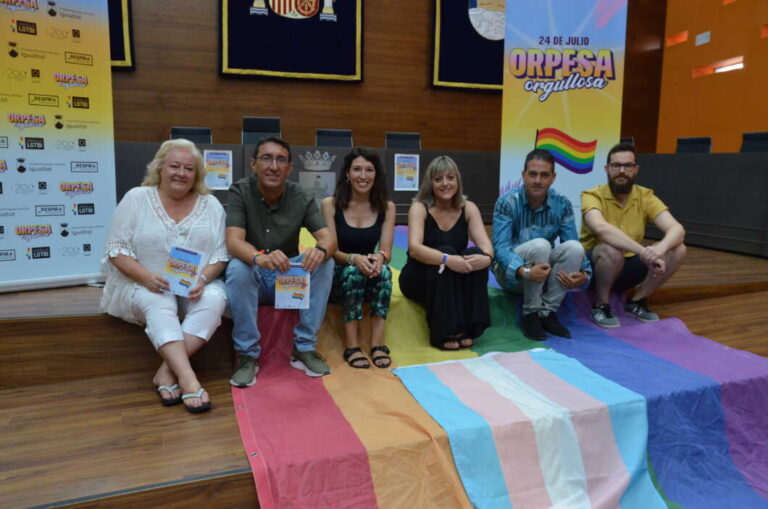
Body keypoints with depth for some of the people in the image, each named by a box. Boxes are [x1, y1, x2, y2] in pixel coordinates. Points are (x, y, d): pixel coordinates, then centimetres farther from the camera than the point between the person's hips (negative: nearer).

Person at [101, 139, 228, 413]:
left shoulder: (211, 205, 6)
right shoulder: (136, 198, 1)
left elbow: (220, 254, 3)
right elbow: (116, 250, -3)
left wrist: (203, 278, -18)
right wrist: (146, 277, -21)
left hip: (196, 286, 2)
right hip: (144, 285, -2)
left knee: (215, 298, -30)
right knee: (160, 305, -34)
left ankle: (167, 372, -27)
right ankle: (188, 379, -42)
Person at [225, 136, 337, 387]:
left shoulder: (302, 198, -8)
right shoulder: (239, 192, -13)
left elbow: (329, 238, -19)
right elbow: (233, 241, -26)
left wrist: (321, 250, -45)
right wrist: (260, 258, -50)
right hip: (252, 277, -2)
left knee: (324, 263, -24)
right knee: (237, 267, -33)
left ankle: (304, 348, -13)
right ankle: (247, 354, -19)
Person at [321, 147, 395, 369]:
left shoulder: (386, 207, 0)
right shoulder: (330, 204, -6)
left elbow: (386, 251, -6)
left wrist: (379, 258, -32)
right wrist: (354, 259, -32)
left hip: (370, 276, 2)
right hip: (337, 275, -2)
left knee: (383, 270, -31)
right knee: (353, 271, -34)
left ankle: (377, 343, -29)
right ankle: (351, 346, -31)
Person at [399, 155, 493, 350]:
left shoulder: (468, 208, -3)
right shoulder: (419, 208, -13)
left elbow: (484, 244, -15)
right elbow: (414, 248, -28)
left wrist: (487, 257, -38)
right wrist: (446, 259, -44)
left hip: (456, 283, 3)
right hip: (419, 279, -3)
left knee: (476, 254, -26)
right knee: (446, 252, -31)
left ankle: (468, 327, -18)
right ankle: (444, 333, -26)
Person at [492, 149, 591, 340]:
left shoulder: (562, 204, -6)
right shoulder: (507, 202, -17)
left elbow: (573, 248, -7)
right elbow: (500, 247, -26)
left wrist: (583, 273, -29)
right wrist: (525, 271, -44)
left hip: (545, 271, 4)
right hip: (512, 273, -4)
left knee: (575, 247, -24)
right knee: (539, 245, -33)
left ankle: (547, 313, -14)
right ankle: (531, 314, -17)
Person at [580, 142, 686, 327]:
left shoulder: (645, 196, -4)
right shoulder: (592, 196, -18)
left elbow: (677, 229, -16)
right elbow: (601, 228, -39)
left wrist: (660, 249, -39)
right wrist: (644, 252, -47)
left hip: (628, 266, 5)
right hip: (593, 266, -5)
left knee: (677, 250, -15)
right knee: (612, 249, -37)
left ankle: (637, 301, 3)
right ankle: (600, 305, -11)